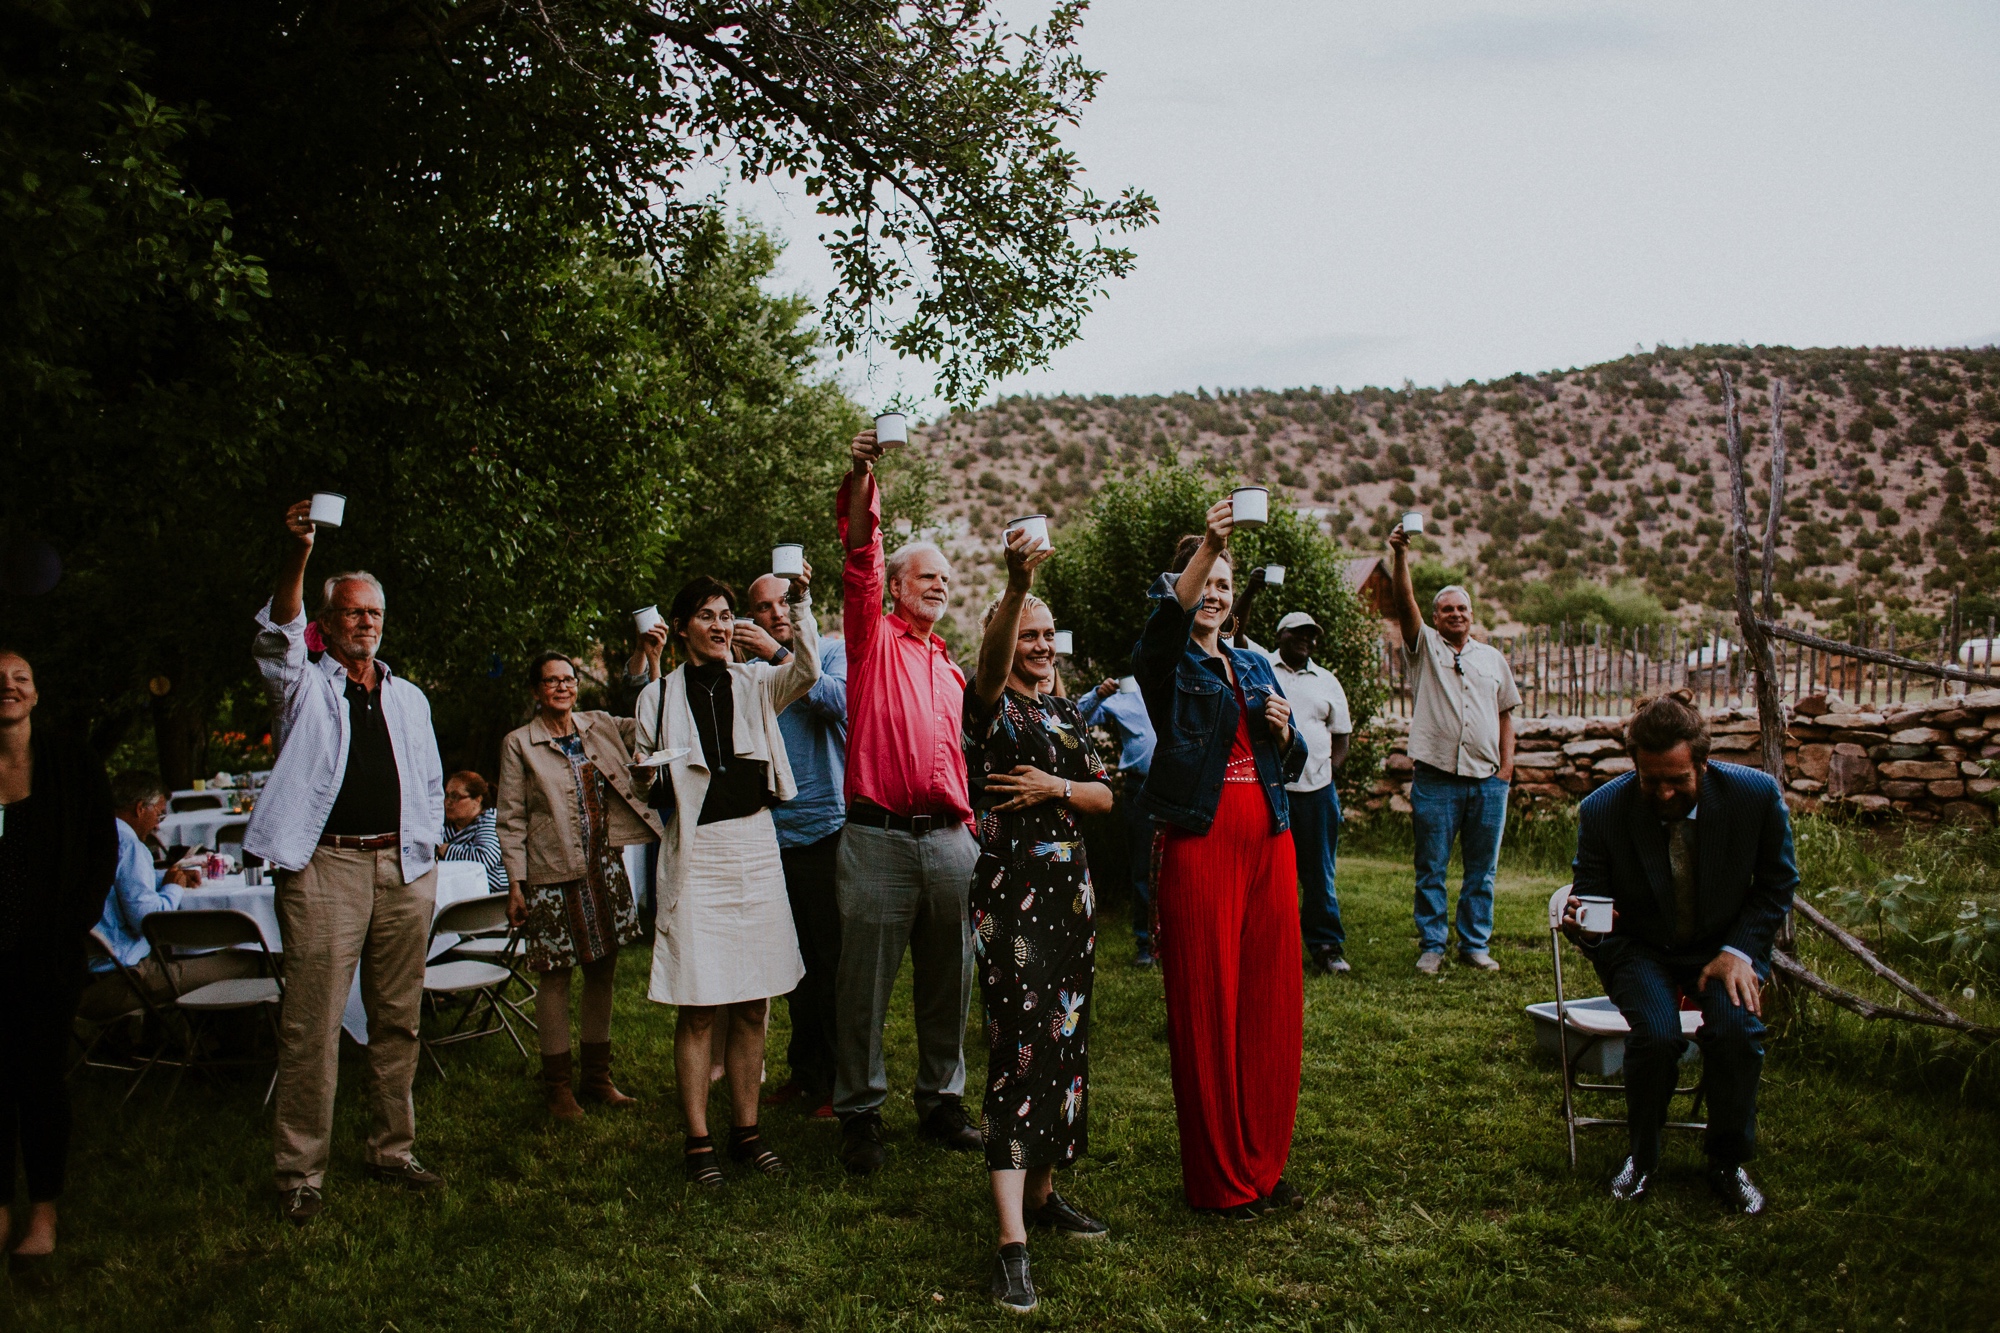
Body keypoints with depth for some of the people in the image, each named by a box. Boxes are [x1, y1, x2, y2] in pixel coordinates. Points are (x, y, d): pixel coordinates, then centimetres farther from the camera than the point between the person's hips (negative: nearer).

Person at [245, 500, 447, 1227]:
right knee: (313, 1024, -6)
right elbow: (276, 636, -15)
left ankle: (394, 1150, 21)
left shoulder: (409, 698, 18)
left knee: (398, 1019, 9)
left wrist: (428, 841, 9)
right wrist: (297, 557, -29)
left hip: (405, 868, 4)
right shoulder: (304, 687, 6)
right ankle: (301, 1171, 3)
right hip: (326, 867, -4)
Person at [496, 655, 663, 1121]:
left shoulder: (600, 726, 11)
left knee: (603, 970, 9)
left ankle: (597, 1074, 22)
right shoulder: (519, 744, 1)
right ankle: (557, 1084, 13)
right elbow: (510, 819, -2)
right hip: (553, 874, -4)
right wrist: (515, 884, -8)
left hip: (605, 870, 4)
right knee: (555, 975, 1)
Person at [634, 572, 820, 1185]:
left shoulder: (755, 683, 9)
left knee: (752, 1007, 7)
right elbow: (645, 782, 14)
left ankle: (747, 1130, 19)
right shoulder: (660, 695, 7)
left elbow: (806, 670, -12)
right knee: (699, 1011, -2)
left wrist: (799, 603, -24)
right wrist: (649, 779, -9)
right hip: (695, 852, -2)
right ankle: (698, 1140, 8)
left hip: (755, 845, 2)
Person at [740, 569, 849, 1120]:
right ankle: (806, 1069, 27)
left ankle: (839, 1080, 13)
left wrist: (779, 654, -20)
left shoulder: (833, 650, 0)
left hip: (825, 827, -4)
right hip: (771, 833, 4)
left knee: (834, 961, 2)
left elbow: (840, 701, -21)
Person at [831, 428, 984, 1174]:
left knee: (948, 981, 11)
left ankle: (942, 1104, 24)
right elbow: (859, 561, -10)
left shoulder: (951, 670, 21)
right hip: (880, 838, -5)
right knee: (865, 982, -1)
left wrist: (970, 826, 14)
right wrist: (863, 477, -23)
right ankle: (859, 1114, 10)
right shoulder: (875, 638, 6)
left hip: (949, 839, 5)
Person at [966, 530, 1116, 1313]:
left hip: (1071, 892, 7)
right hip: (1010, 893, -7)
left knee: (1065, 1044, 12)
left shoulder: (1066, 712, 14)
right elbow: (991, 665, -30)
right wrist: (1016, 584, -46)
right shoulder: (990, 706, -6)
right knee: (1018, 1050, -11)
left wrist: (1056, 787, -10)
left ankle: (1041, 1194, 27)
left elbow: (1106, 797, 11)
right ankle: (1012, 1244, -11)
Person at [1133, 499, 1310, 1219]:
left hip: (1269, 840, 6)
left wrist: (1285, 732, -2)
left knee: (1272, 1001, 8)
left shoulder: (1254, 664, 18)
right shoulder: (1166, 663, 1)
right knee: (1206, 1005, -2)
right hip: (1202, 839, -5)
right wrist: (1205, 547, -40)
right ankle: (1220, 1178, 9)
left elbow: (1293, 763, 21)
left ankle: (1264, 1163, 22)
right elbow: (1167, 619, -25)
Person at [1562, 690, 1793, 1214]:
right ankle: (1641, 1158, -1)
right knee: (1658, 1033, -30)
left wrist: (1739, 950, -13)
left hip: (1724, 945, 1)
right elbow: (1590, 897, -6)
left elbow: (1778, 885, 1)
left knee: (1736, 1029, -29)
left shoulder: (1757, 795, -14)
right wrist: (1583, 923, -31)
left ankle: (1728, 1164, -1)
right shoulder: (1602, 811, -17)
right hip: (1640, 950, -1)